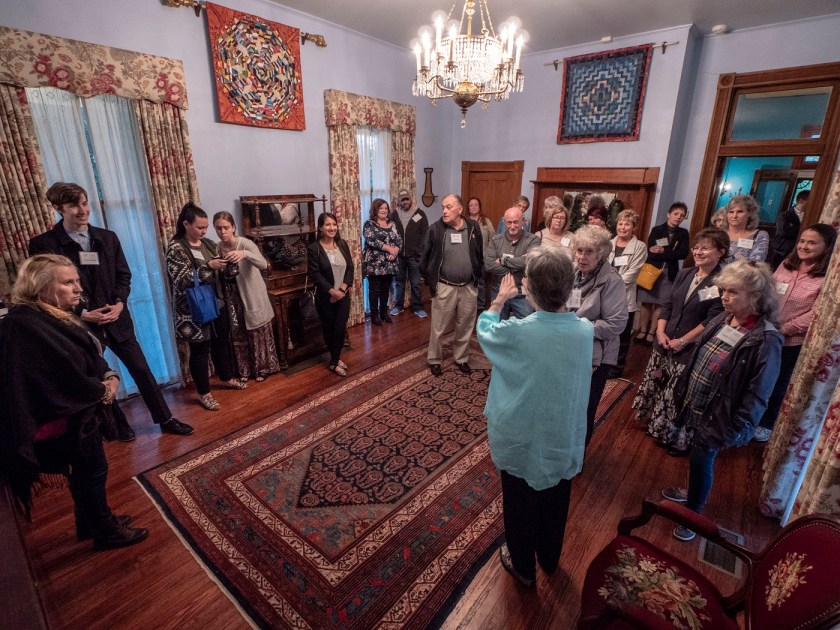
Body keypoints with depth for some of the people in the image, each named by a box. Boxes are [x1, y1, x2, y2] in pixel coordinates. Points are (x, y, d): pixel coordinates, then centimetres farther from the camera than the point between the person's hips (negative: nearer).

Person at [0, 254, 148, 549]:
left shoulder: (61, 315, 5)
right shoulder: (25, 325, -24)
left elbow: (91, 355, 8)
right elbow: (66, 374, -26)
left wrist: (110, 377, -10)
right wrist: (101, 390, -11)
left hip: (80, 410, 9)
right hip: (69, 416, -9)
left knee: (85, 472, 23)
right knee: (93, 472, 7)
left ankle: (90, 522, 41)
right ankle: (106, 531, 26)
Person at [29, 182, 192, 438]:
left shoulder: (108, 237, 4)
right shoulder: (43, 244, -7)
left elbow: (124, 275, 6)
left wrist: (119, 303, -10)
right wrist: (82, 313, -16)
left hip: (116, 319, 3)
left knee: (142, 370, 7)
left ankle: (165, 419, 20)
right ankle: (119, 425, 32)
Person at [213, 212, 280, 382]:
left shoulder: (245, 243, -16)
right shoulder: (216, 248, 0)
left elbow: (263, 265, -33)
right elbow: (219, 276, 9)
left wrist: (244, 254, -47)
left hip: (252, 296, -4)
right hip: (232, 298, 5)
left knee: (258, 333, 7)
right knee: (238, 334, 13)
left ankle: (262, 368, 24)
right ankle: (246, 370, 28)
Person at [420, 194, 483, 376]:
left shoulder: (473, 227, -1)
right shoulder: (436, 228, -8)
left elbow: (480, 255, 8)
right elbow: (425, 256, -1)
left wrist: (477, 277, 6)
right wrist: (430, 279, 1)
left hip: (469, 287, 3)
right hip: (444, 287, -2)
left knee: (465, 327, 14)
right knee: (439, 327, 7)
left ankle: (461, 358, 33)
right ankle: (434, 360, 25)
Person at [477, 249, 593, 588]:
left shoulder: (516, 332, -29)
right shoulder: (585, 330, -17)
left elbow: (484, 331, -6)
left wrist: (500, 299, 8)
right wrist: (555, 302, 6)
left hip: (521, 440, -4)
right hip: (564, 439, 4)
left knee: (520, 507, 22)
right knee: (555, 506, 28)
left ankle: (523, 567, 46)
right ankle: (549, 560, 54)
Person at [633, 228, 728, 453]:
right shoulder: (684, 274, 6)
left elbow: (712, 321, -18)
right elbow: (667, 305, 7)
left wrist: (683, 341, -16)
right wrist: (660, 331, -5)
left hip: (692, 350, -6)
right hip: (664, 344, 6)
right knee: (656, 386, 17)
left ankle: (680, 440, 25)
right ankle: (657, 427, 38)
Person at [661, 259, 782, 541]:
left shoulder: (765, 339, -20)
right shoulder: (721, 320, -1)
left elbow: (757, 393, -17)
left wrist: (737, 429, -17)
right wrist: (682, 390, 14)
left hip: (719, 415, -6)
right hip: (695, 405, 6)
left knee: (701, 459, 7)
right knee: (697, 456, 22)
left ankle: (693, 513, 29)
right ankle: (694, 492, 47)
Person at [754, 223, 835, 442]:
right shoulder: (786, 264, 1)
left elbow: (814, 315, -18)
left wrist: (781, 330, -17)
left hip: (792, 342, -4)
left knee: (778, 384, 14)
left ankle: (766, 424, 35)